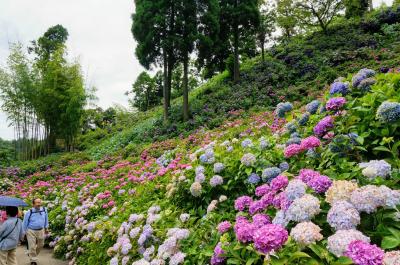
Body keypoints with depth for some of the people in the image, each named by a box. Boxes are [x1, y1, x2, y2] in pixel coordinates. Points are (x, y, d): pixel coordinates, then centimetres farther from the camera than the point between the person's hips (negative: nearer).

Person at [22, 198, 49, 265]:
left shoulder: (44, 210, -7)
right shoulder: (29, 212, -15)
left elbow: (46, 219, 9)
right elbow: (25, 222, -2)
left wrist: (46, 228, 15)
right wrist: (25, 231, 3)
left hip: (41, 231, 4)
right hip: (31, 231, -3)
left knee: (40, 245, 16)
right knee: (32, 246, 1)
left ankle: (32, 254, 44)